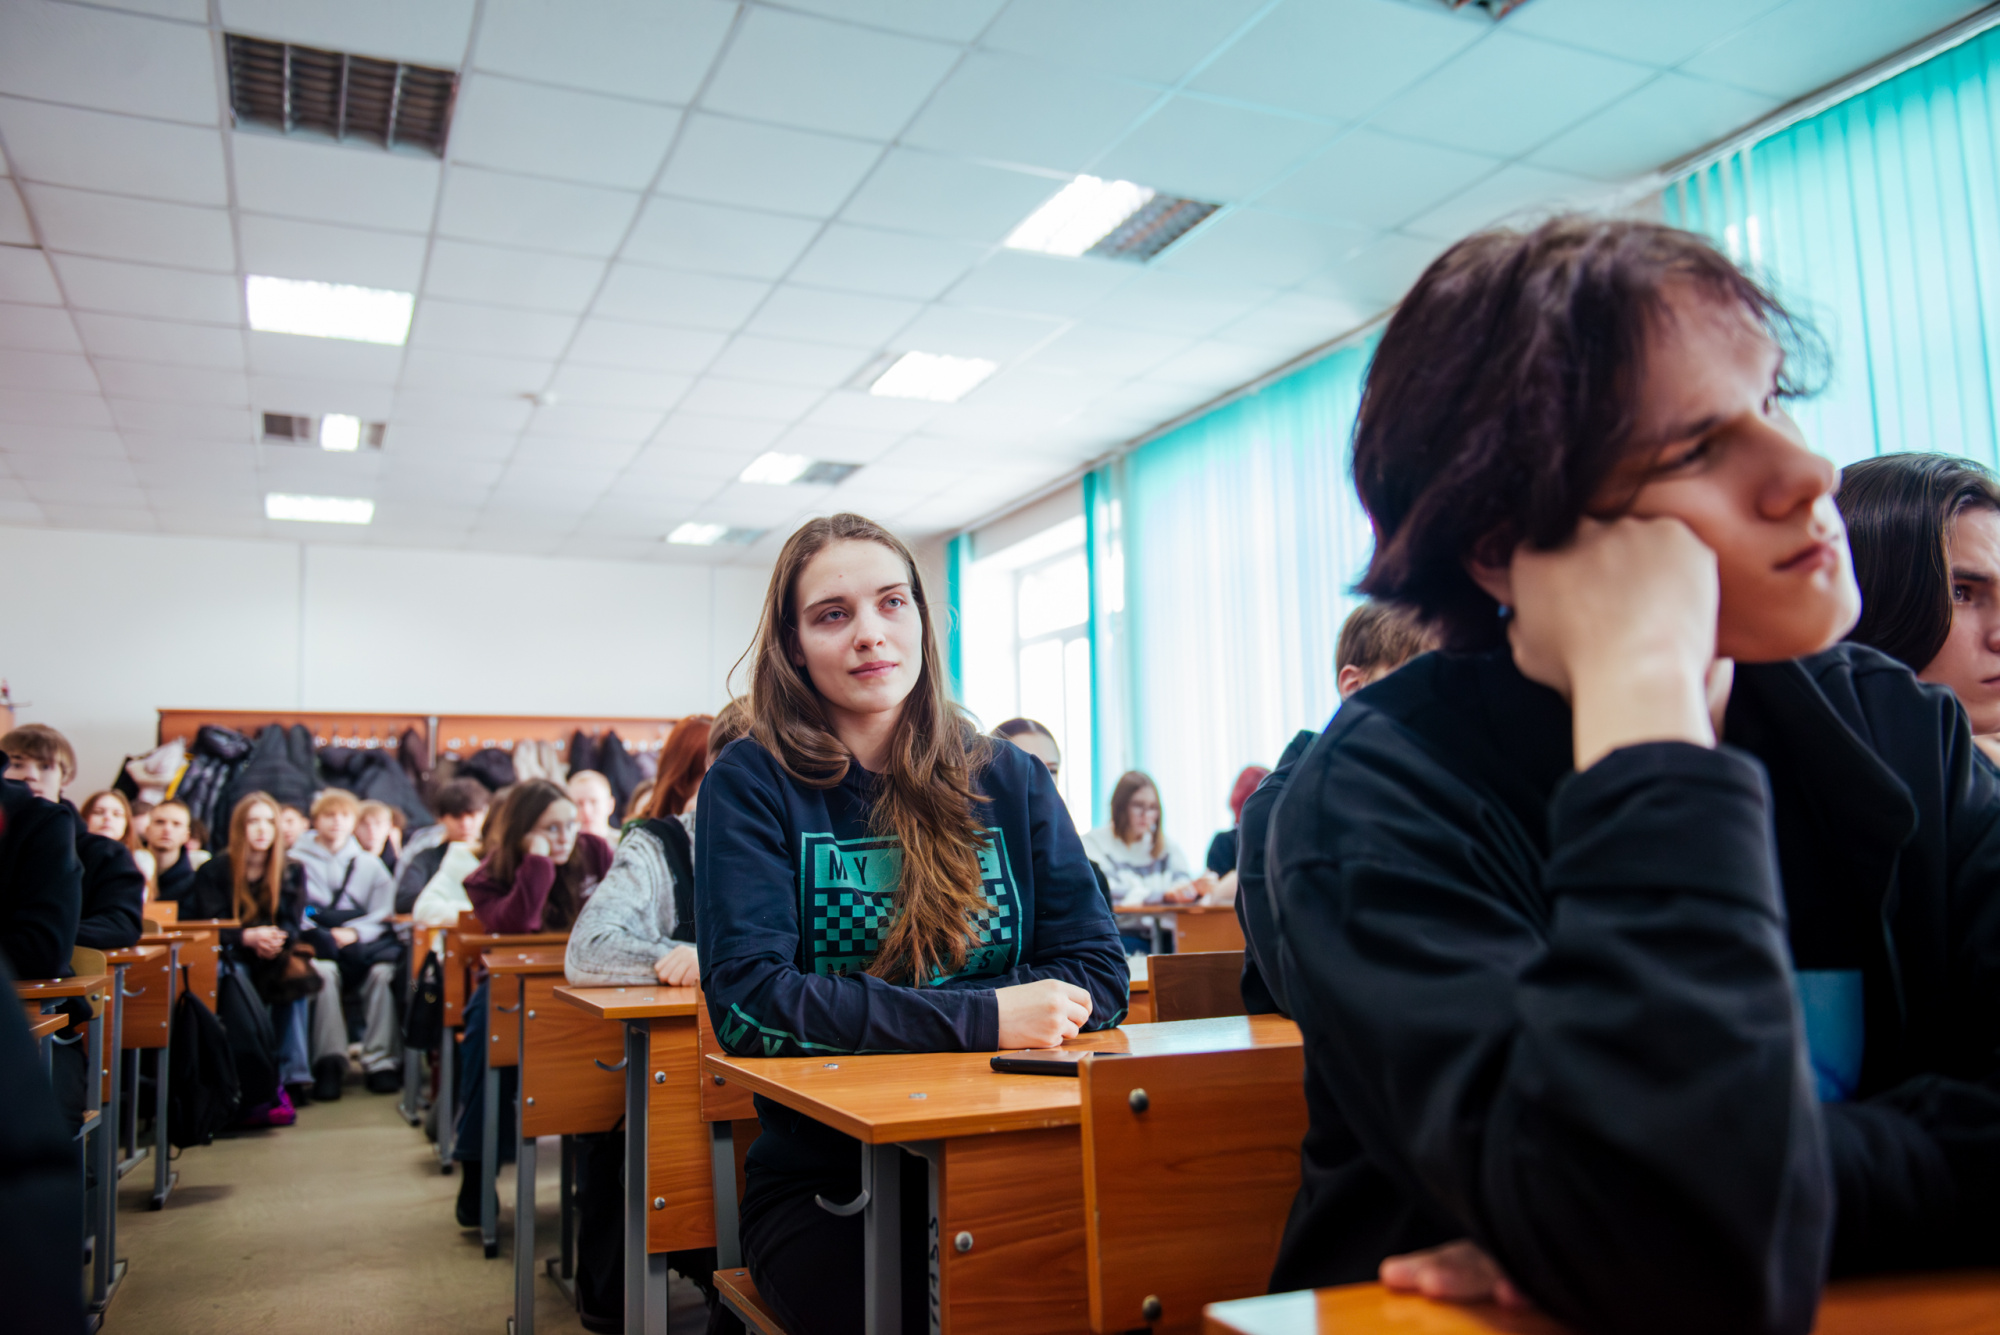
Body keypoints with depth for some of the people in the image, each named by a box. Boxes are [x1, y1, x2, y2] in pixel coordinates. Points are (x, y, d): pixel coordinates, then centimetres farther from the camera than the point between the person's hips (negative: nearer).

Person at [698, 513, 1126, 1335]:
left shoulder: (1010, 781, 8)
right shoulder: (752, 785, -1)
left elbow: (1098, 973, 3)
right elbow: (747, 1002, -12)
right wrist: (979, 1019, -19)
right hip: (824, 1190, -2)